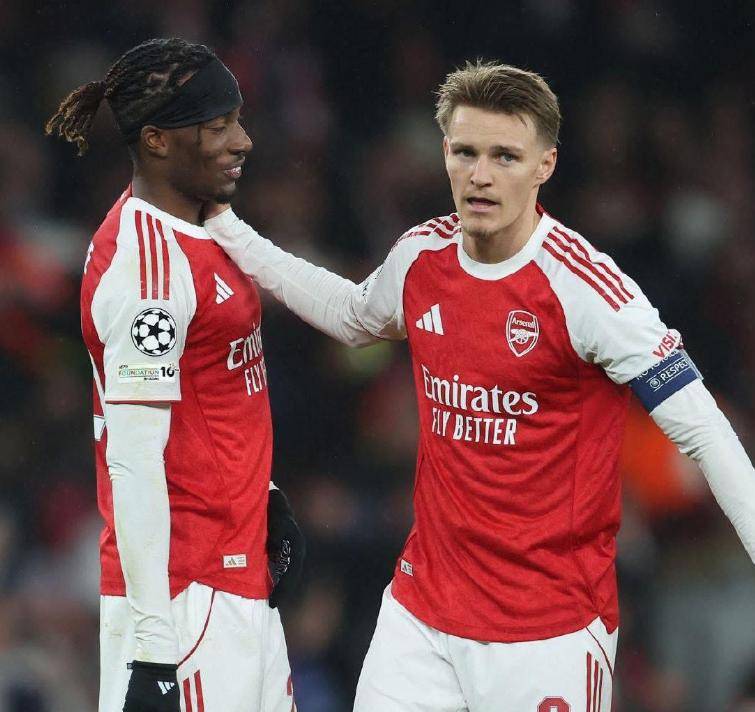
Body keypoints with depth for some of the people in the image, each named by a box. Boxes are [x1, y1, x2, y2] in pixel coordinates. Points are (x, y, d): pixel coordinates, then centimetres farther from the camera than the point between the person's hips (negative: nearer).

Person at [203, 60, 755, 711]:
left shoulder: (585, 285, -16)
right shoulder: (421, 257, 3)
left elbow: (702, 431, -14)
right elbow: (353, 316, 28)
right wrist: (225, 230, 28)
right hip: (422, 604, 5)